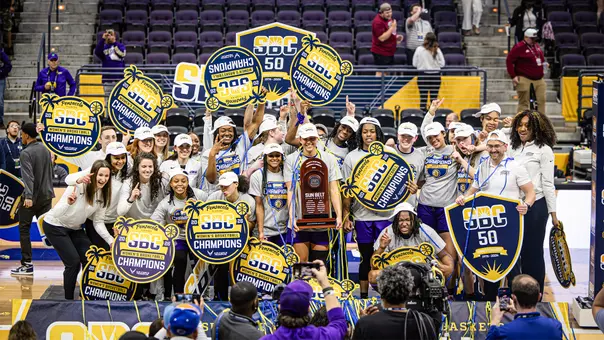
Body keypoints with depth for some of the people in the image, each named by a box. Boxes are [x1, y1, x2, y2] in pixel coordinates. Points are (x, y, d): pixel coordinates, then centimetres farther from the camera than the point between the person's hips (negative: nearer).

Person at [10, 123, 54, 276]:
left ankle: (27, 264, 1)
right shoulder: (45, 150, 8)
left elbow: (28, 176, -25)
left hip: (31, 198, -6)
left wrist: (28, 196, -31)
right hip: (46, 195, 6)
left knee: (24, 229, 3)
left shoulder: (26, 153, -14)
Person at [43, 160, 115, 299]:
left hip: (74, 229, 6)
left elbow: (98, 222, -4)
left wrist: (111, 241, -17)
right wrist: (68, 203, -50)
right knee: (73, 262, -13)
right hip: (55, 226, -6)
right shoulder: (78, 187, -28)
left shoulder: (103, 195, -9)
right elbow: (56, 214, -30)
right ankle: (68, 298, 3)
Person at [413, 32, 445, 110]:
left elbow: (414, 64, -1)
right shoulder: (437, 50, -5)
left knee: (423, 98, 3)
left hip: (423, 75, -1)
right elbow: (442, 64, -1)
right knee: (434, 98, 7)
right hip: (436, 75, 1)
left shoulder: (419, 49, -7)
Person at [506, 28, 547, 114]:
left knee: (541, 100, 3)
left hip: (539, 79, 7)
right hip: (525, 80, -7)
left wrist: (544, 64, 14)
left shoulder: (537, 46, 15)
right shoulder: (519, 47, -9)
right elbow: (509, 61, -11)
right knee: (523, 103, -4)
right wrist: (513, 76, -14)